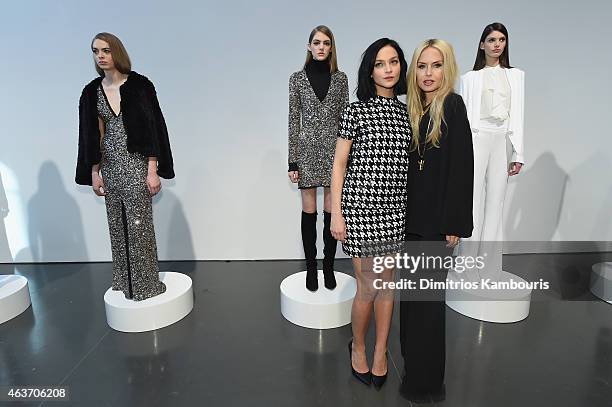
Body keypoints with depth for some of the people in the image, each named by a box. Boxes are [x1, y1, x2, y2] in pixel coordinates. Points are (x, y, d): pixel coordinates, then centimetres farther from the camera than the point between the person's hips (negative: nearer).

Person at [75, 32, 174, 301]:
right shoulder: (92, 91, 9)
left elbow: (152, 128, -8)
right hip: (110, 166, 5)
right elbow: (93, 134, 11)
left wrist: (153, 170, -14)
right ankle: (124, 281, 25)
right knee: (117, 225, 10)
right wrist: (94, 173, 7)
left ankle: (145, 285, 11)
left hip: (136, 163, -5)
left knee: (139, 224, -3)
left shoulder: (139, 85, -5)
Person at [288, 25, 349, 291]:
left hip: (334, 149, 1)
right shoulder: (297, 78, 5)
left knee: (331, 209, 4)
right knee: (309, 211, 4)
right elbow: (293, 120, 2)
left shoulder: (340, 78, 8)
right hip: (307, 149, -1)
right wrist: (292, 161, -3)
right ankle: (311, 267, 18)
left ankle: (329, 266, 19)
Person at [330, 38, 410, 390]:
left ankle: (380, 353, 29)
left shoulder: (406, 113, 11)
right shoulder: (356, 111, -2)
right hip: (361, 206, -4)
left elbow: (408, 165, 15)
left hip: (395, 209, 5)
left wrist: (413, 208, 11)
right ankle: (358, 346, 30)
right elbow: (339, 165, -3)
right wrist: (336, 214, -8)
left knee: (387, 284, 11)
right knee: (369, 287, 2)